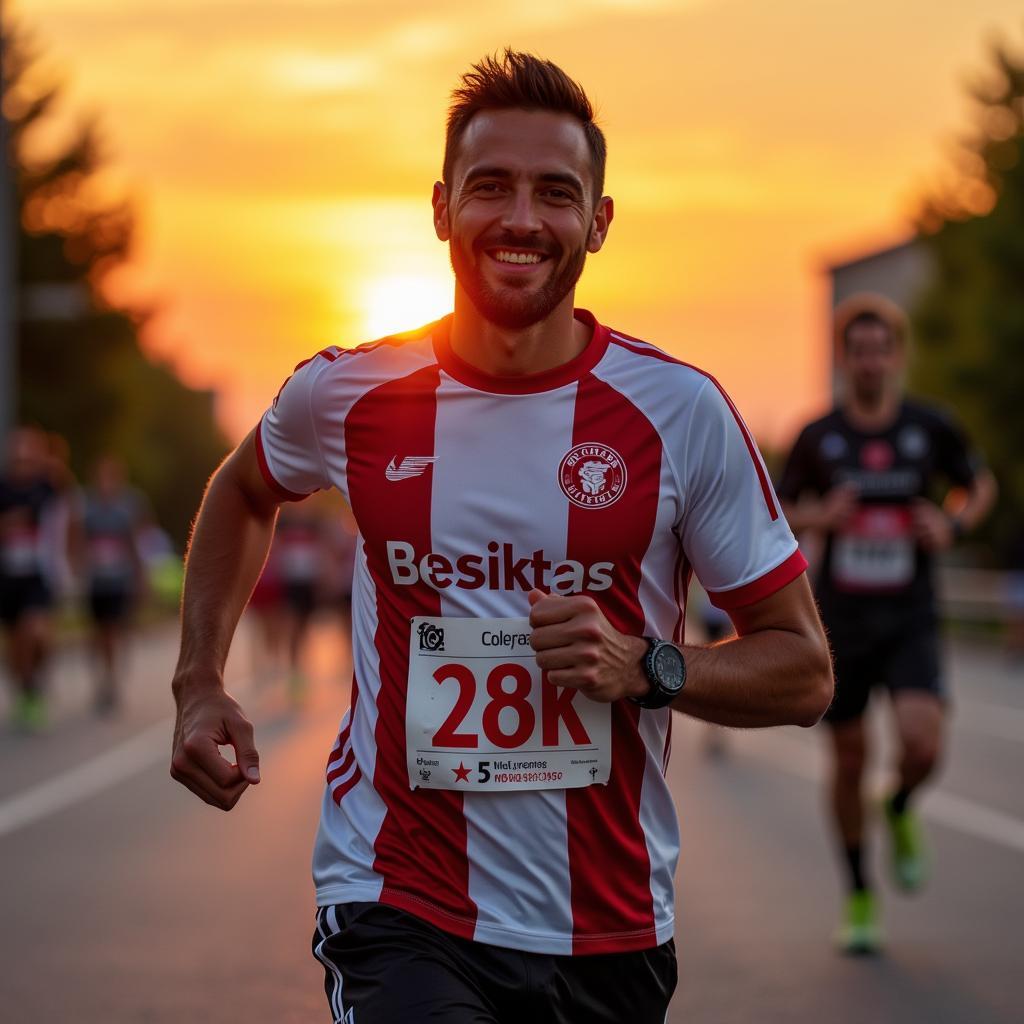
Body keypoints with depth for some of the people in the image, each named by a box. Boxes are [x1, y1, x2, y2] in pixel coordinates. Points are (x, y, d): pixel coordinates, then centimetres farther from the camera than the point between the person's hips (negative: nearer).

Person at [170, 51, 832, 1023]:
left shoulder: (680, 411, -5)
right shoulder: (344, 394, -1)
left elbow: (804, 672, 1)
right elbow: (243, 489, 23)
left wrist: (645, 667, -16)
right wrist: (199, 682, 12)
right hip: (397, 910, -1)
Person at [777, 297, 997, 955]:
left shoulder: (931, 428, -1)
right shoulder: (818, 437, -1)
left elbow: (981, 485, 15)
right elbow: (781, 509, 11)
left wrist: (954, 524, -6)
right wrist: (818, 517, -11)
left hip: (911, 621, -1)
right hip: (841, 622, 1)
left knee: (923, 741, -21)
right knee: (849, 761, 6)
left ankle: (901, 812, 15)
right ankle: (859, 896, 24)